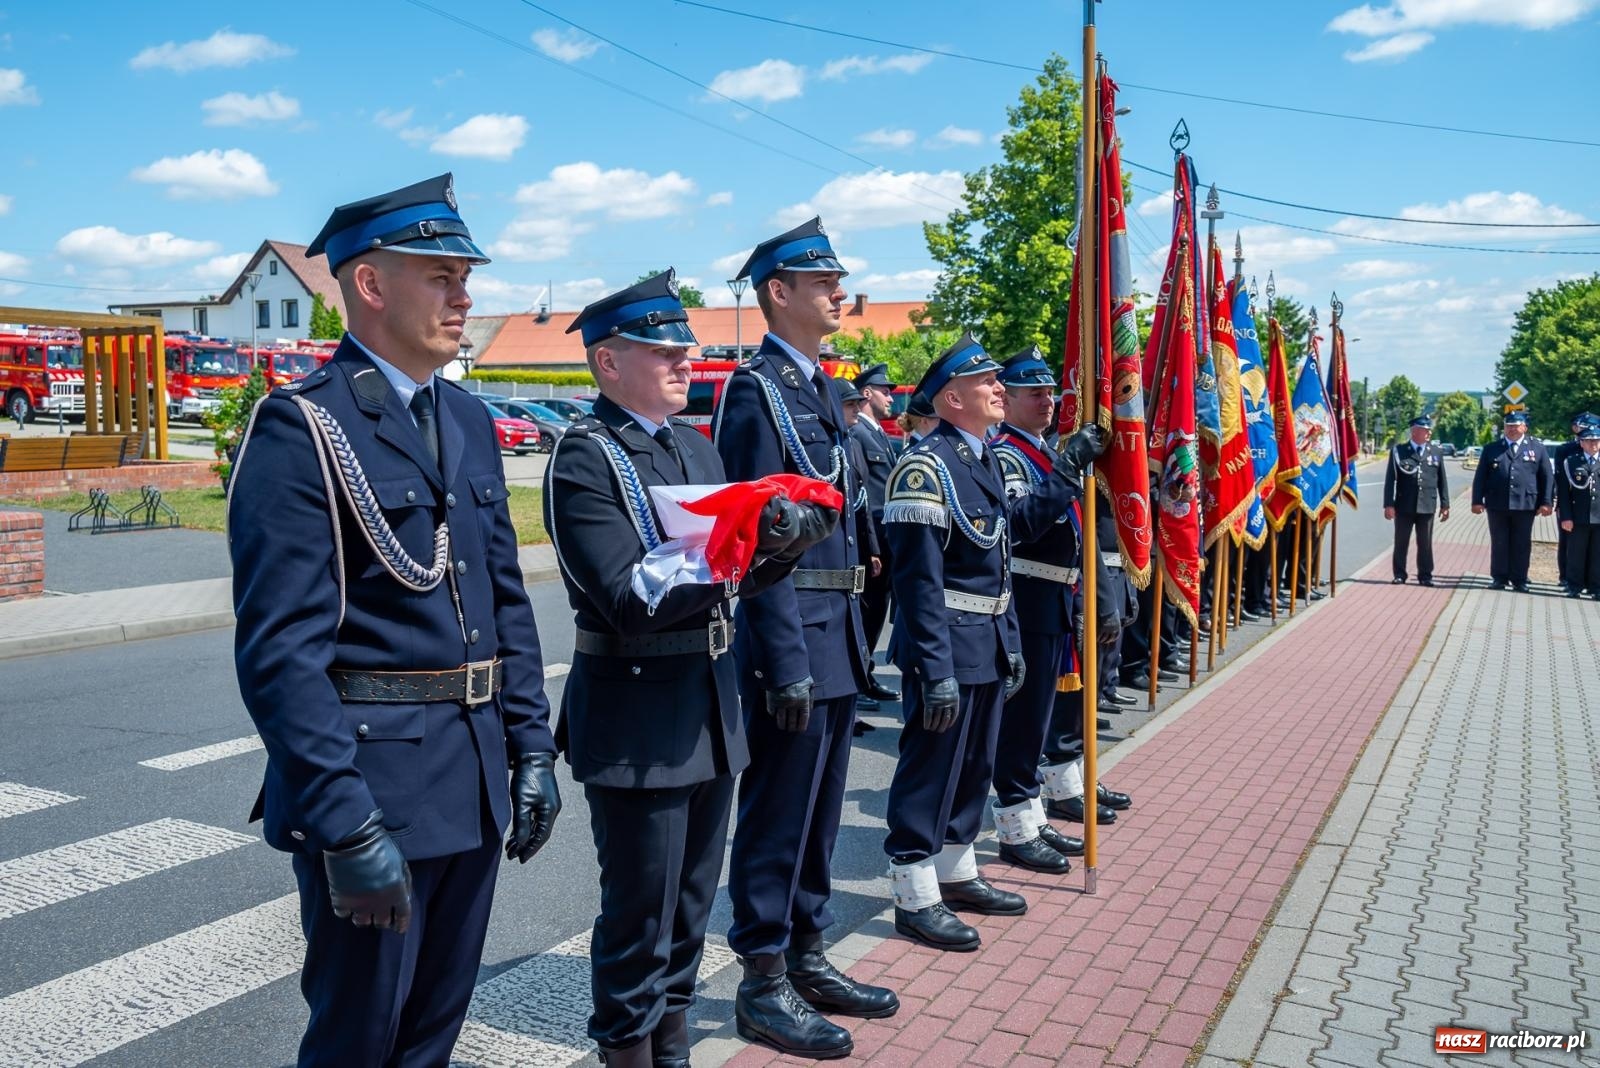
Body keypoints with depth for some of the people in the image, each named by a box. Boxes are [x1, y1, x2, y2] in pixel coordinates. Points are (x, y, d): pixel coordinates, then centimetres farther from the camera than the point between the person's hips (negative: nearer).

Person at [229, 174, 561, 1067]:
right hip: (373, 782, -6)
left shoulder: (470, 423, 10)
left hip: (475, 783, 7)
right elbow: (279, 650, -18)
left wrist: (532, 749, 9)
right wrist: (346, 822, -21)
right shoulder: (301, 428, -13)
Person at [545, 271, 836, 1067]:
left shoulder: (698, 449, 10)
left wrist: (782, 544, -9)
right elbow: (630, 602, -22)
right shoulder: (584, 458, -13)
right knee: (639, 914, 7)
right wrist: (742, 544, -29)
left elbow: (728, 581, 10)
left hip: (712, 705, 7)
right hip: (636, 716, -7)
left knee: (690, 909, 19)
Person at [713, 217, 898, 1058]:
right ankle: (763, 985, 16)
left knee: (818, 810, 17)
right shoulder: (757, 390, -12)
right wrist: (788, 663, -20)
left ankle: (806, 960, 31)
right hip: (793, 635, -9)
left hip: (836, 639, 9)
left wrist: (854, 638, 16)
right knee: (778, 814, 2)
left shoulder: (820, 388, 16)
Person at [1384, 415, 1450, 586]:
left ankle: (1425, 576, 15)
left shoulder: (1436, 452, 8)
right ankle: (1399, 575, 15)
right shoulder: (1398, 451, 0)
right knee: (1401, 543, 6)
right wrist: (1389, 504, -8)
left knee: (1425, 544, 6)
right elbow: (1390, 479, -2)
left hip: (1427, 506, 2)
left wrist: (1445, 504, 5)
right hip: (1404, 506, -2)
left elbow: (1442, 480, 9)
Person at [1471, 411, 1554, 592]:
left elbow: (1547, 477, 5)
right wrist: (1477, 501, -1)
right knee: (1499, 543, 6)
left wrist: (1547, 502, -2)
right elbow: (1480, 477, 6)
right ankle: (1499, 578, 14)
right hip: (1497, 505, 1)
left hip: (1525, 504, 0)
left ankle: (1519, 580, 12)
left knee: (1522, 544, 5)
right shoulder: (1491, 449, 8)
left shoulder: (1537, 448, 7)